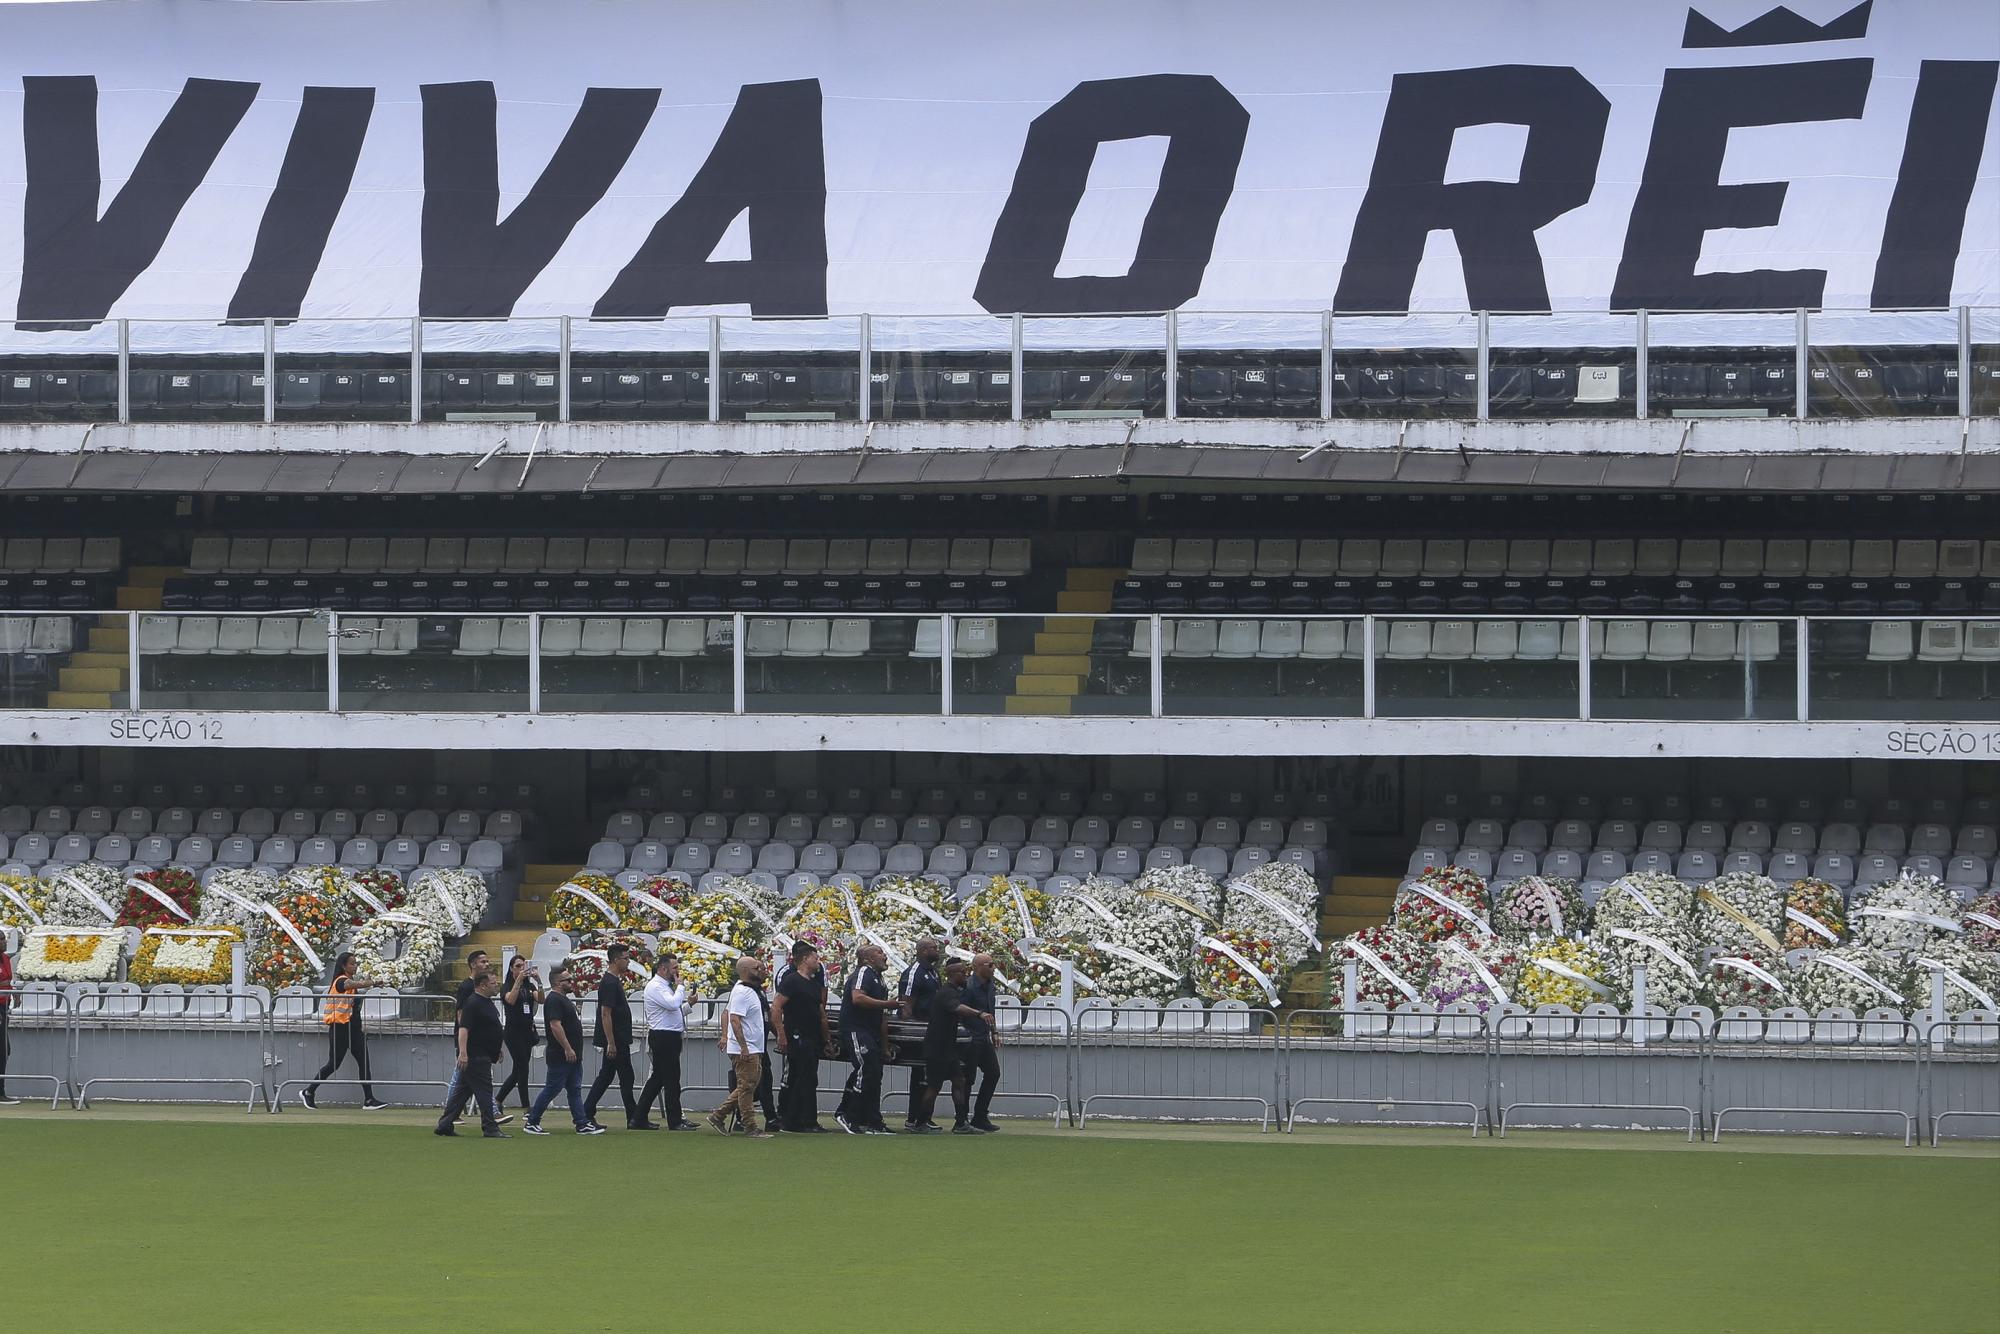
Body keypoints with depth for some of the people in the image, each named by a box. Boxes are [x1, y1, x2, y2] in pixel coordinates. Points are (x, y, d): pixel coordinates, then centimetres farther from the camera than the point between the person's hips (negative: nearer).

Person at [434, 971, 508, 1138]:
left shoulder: (487, 1003, 17)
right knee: (484, 1092, -8)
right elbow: (464, 1028, -23)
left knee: (462, 1091, 11)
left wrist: (497, 1050, 31)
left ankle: (445, 1125, 15)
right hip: (476, 1056, -10)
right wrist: (463, 1052, -31)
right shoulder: (473, 1003, -15)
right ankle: (490, 1128, -7)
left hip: (483, 1055, 10)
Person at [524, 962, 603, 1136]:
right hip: (560, 1056, -10)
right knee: (552, 1089, -5)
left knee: (575, 1091, 8)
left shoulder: (564, 999, 18)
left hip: (572, 1056, 10)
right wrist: (567, 1049, -25)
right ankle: (531, 1122, 3)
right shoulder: (554, 1001, -15)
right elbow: (555, 1025, -24)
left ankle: (583, 1124, 7)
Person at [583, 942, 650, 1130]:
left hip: (617, 1040, 10)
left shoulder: (615, 981, 14)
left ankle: (586, 1114, 12)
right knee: (626, 1078, -3)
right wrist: (611, 1043, -23)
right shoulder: (610, 984, -17)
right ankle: (635, 1119, 2)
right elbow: (605, 1014, -21)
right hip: (615, 1041, -10)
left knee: (605, 1076, 11)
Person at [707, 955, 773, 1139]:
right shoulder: (741, 992, -16)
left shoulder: (751, 991, 17)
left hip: (752, 1050, 10)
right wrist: (743, 1046, -27)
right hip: (744, 1049, -10)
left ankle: (718, 1115, 18)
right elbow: (734, 1019, -24)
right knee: (746, 1087, -6)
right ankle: (750, 1128, -3)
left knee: (746, 1088, 13)